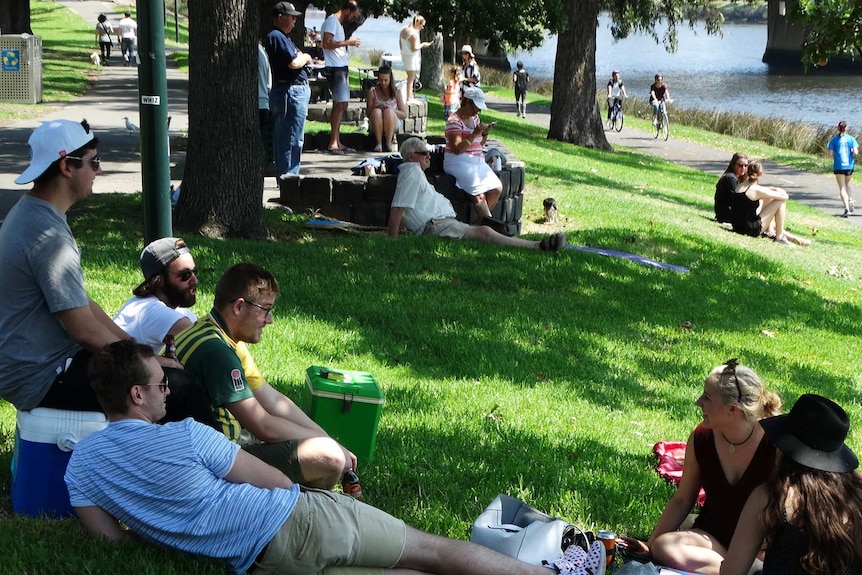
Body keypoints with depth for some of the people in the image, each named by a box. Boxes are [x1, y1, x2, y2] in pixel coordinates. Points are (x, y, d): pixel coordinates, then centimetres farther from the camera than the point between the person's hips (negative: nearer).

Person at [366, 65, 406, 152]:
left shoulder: (396, 93, 5)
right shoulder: (372, 91, 5)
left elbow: (404, 115, 4)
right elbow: (368, 113, 4)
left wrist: (392, 109, -14)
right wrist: (376, 108, -18)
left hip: (392, 126, 0)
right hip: (375, 127, 0)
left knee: (388, 112, -32)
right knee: (377, 112, -31)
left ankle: (388, 143, -31)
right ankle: (378, 144, -31)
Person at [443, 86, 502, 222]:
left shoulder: (475, 117, 15)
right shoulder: (454, 120, -10)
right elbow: (457, 149, -20)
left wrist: (485, 134, 3)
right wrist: (474, 134, -20)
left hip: (477, 162, 8)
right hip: (459, 163, -8)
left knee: (497, 188, -12)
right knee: (479, 194, -27)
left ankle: (481, 220, -2)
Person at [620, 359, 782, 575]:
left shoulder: (775, 446, -16)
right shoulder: (701, 439, -4)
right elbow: (682, 500, 8)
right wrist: (649, 545, 5)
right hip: (712, 538, 5)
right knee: (663, 546, -29)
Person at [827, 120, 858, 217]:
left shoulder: (834, 139, -2)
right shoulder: (851, 139, -1)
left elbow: (830, 154, -7)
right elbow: (856, 152, -9)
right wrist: (852, 156, 11)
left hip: (838, 166, -2)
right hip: (849, 166, 2)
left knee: (842, 188, 1)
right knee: (846, 184, 24)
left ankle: (847, 209, -11)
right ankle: (851, 200, -1)